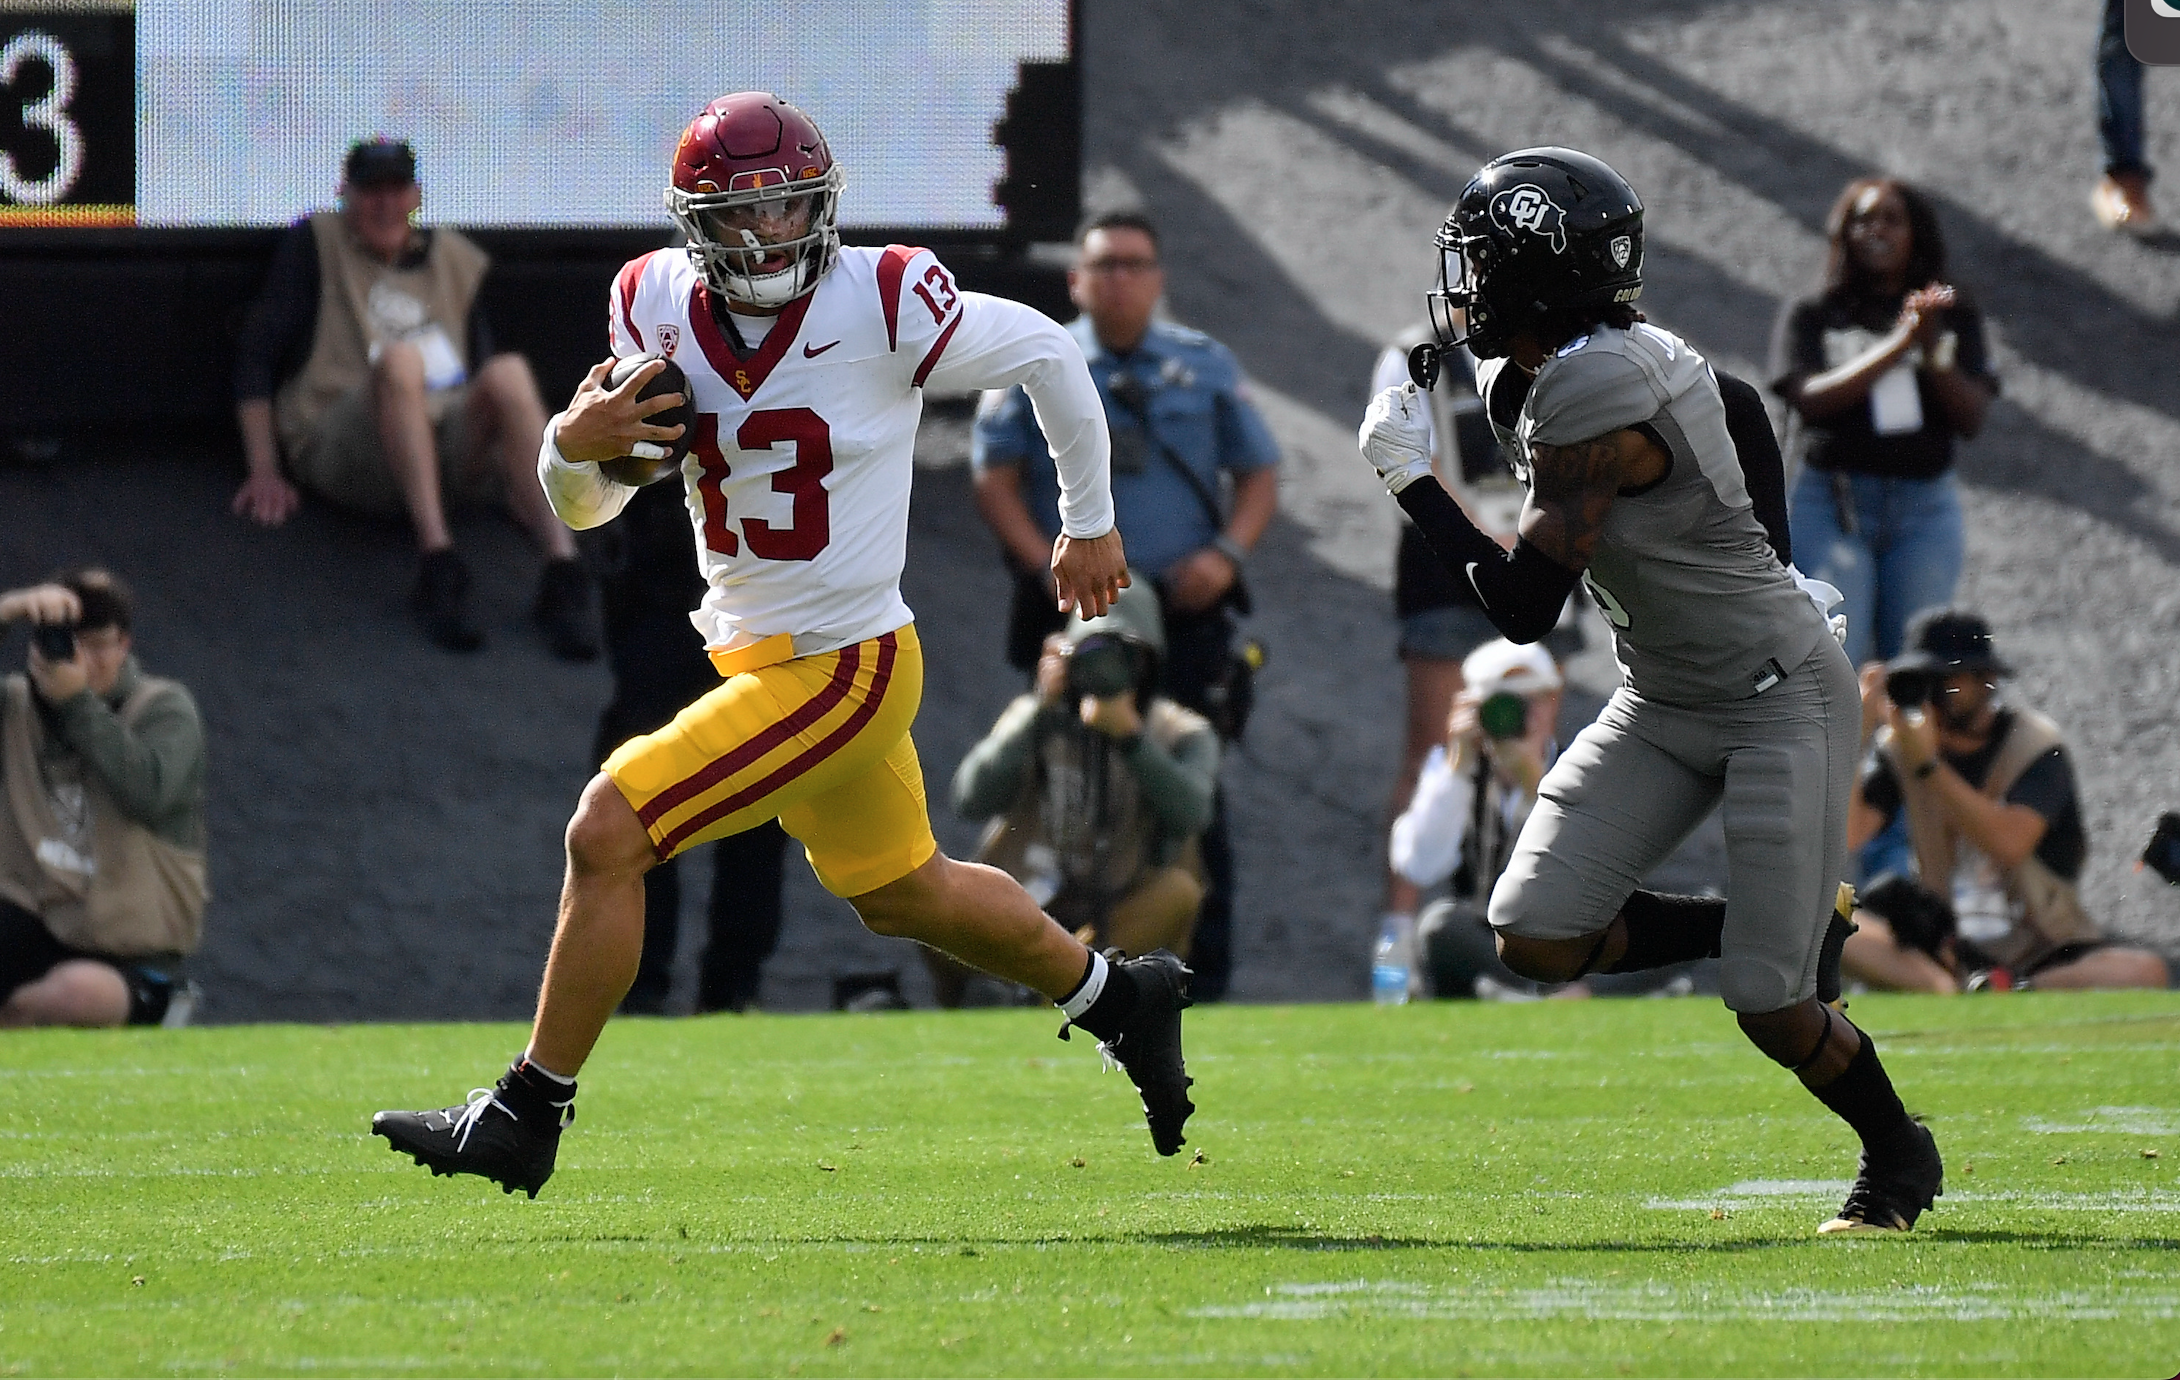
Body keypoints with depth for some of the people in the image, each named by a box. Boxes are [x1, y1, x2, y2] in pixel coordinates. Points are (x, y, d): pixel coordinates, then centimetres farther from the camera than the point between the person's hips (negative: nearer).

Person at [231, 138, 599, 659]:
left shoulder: (456, 259, 22)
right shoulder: (315, 244, 12)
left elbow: (479, 362, 25)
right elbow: (256, 351, 7)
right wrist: (263, 473, -2)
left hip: (447, 445, 3)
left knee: (508, 374, -29)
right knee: (400, 359, -35)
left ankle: (563, 573, -46)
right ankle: (438, 567, -50)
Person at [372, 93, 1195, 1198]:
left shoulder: (883, 303, -20)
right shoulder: (656, 309, -4)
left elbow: (1047, 354, -4)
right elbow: (583, 507, 4)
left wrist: (1089, 523, 8)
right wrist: (574, 444, -21)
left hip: (841, 668, -7)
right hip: (752, 649, 7)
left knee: (606, 836, -14)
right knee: (901, 894, 25)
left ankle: (526, 1116, -2)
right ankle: (1119, 999, 48)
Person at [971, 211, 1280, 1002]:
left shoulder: (1205, 367, 11)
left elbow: (1259, 474, 13)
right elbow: (994, 478, 2)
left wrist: (1227, 552, -5)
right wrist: (1047, 564, -12)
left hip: (1184, 612, 1)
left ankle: (1204, 978, 1)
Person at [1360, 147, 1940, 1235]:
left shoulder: (1587, 396, -25)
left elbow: (1522, 608, -22)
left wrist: (1409, 479, -14)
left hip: (1778, 697, -9)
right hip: (1663, 703, 9)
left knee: (1771, 1013, -9)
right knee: (1536, 935, -4)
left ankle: (1899, 1158, 19)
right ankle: (1792, 936, 14)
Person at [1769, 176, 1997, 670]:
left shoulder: (1954, 317, 13)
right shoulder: (1811, 316, 8)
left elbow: (1973, 418, 3)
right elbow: (1810, 399, -8)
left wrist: (1932, 354, -15)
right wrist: (1898, 344, -16)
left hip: (1925, 505, 2)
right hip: (1831, 503, -2)